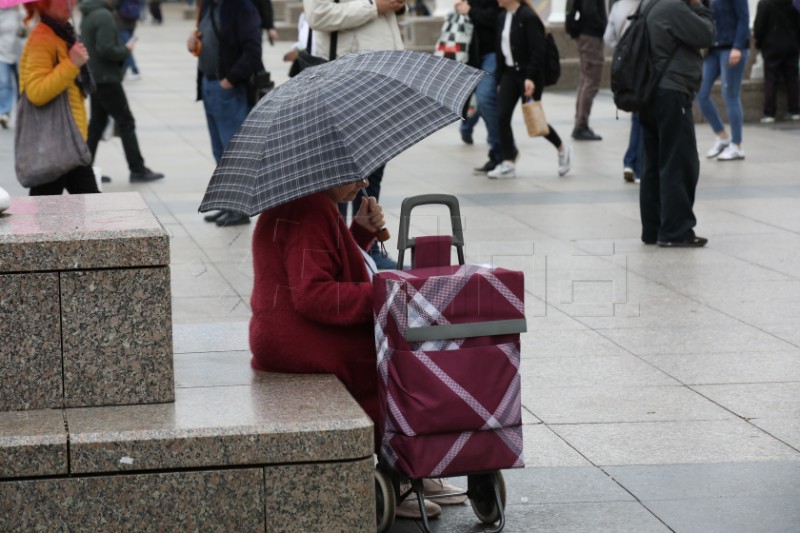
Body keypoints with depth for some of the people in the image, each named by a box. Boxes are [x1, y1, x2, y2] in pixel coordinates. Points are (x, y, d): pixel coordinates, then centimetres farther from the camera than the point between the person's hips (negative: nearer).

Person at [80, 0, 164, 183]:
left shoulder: (88, 15, 11)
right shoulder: (104, 16, -19)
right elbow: (106, 50, -25)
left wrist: (121, 51, 8)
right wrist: (125, 51, -8)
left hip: (93, 77, 9)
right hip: (107, 79, -9)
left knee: (96, 122, 13)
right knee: (126, 123, -1)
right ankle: (137, 170, 3)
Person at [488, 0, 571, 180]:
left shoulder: (528, 17, -15)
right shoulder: (502, 18, 9)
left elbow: (537, 51, -19)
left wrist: (530, 77, -25)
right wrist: (499, 79, 13)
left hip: (528, 75, -7)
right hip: (509, 72, 7)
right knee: (503, 117, -4)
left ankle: (562, 149, 24)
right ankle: (508, 164, 1)